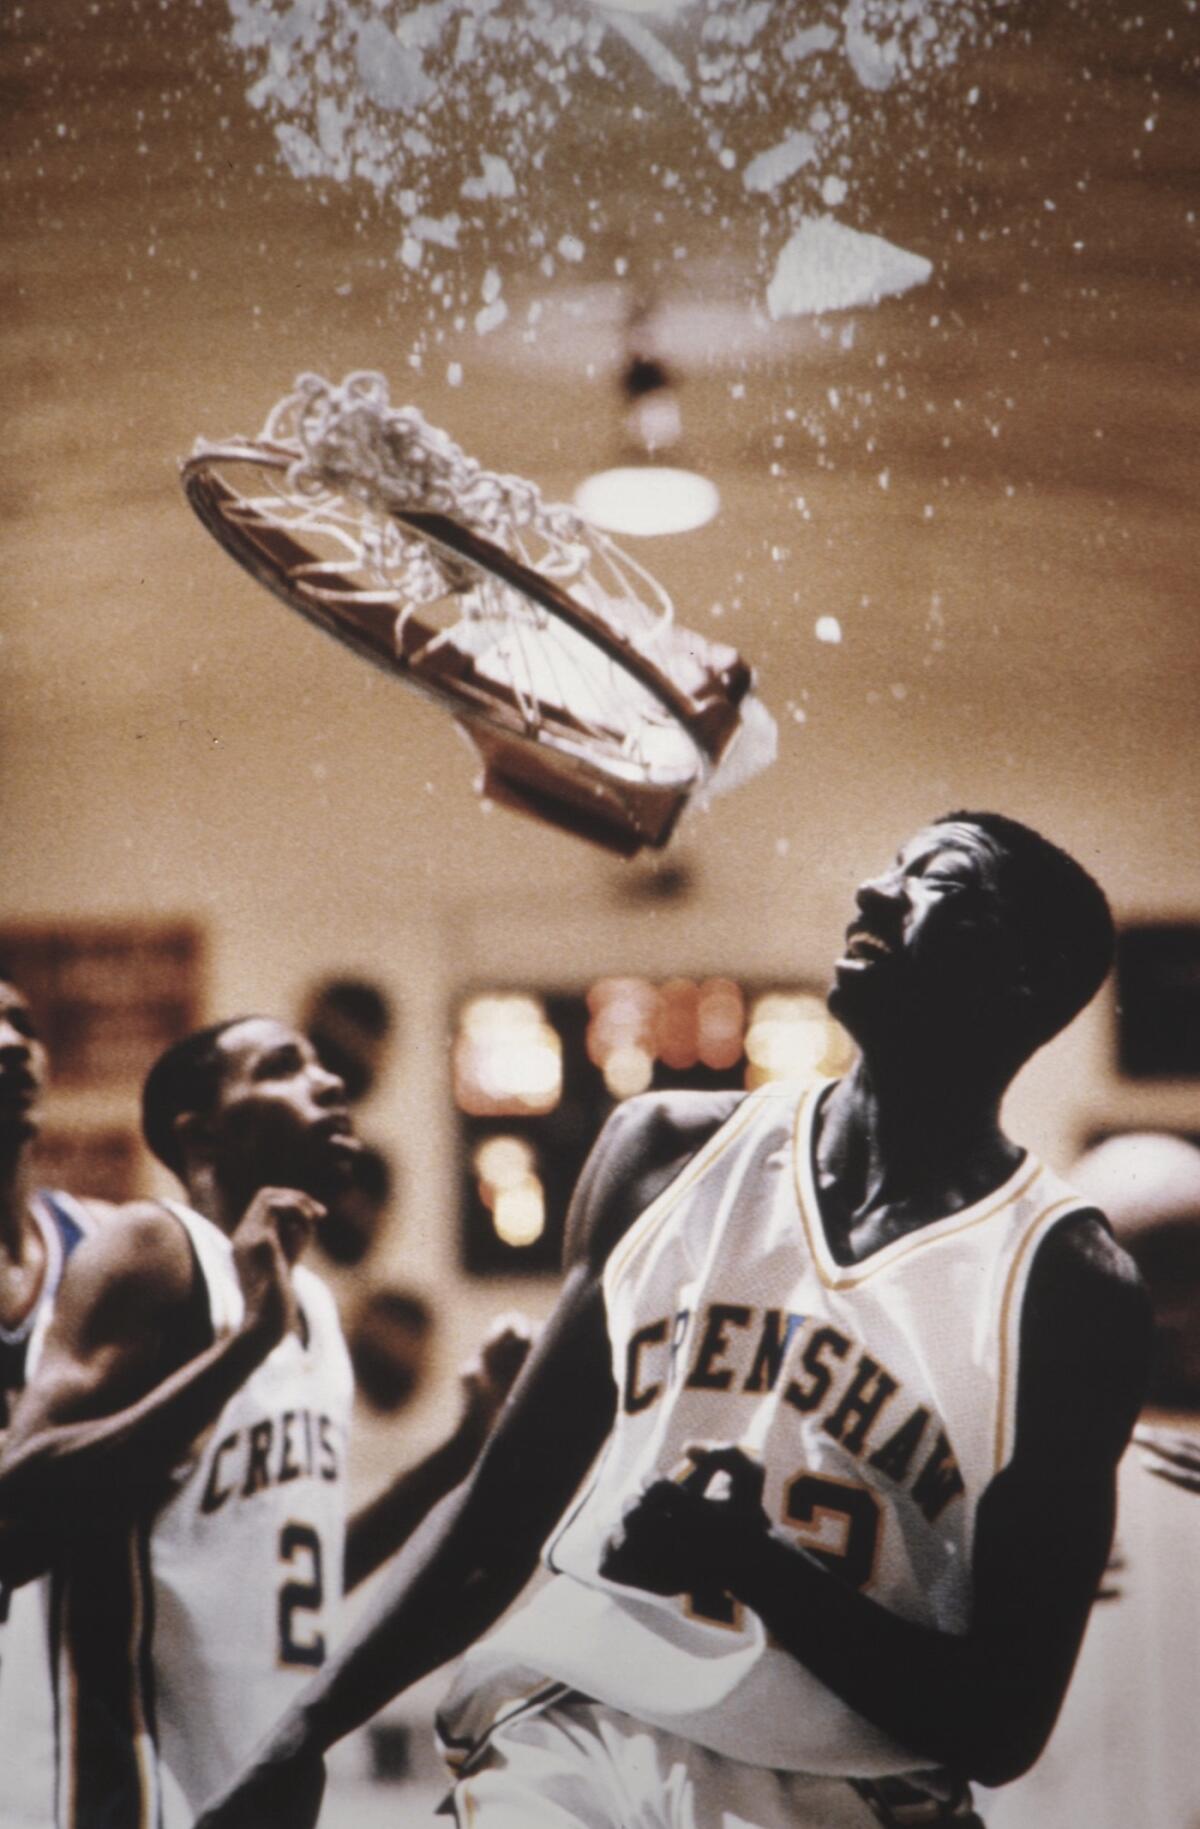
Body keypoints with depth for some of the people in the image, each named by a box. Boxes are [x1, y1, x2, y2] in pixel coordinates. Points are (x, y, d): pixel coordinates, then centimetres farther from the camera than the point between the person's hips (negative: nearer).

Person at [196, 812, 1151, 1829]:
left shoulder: (1069, 1289, -3)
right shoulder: (669, 1152, 8)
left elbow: (1004, 1728, -5)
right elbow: (499, 1513, 14)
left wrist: (764, 1571, -19)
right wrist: (301, 1742, 9)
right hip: (571, 1740, 2)